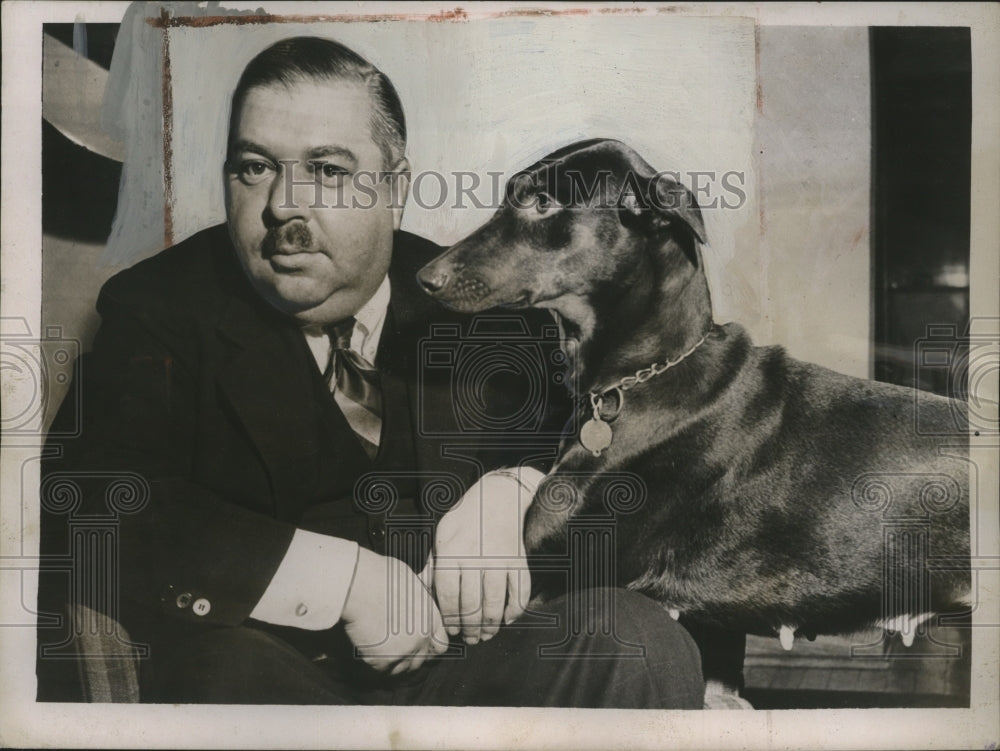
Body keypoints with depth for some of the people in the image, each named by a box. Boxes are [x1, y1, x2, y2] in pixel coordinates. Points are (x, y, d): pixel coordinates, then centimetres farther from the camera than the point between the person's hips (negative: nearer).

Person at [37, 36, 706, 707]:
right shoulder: (160, 307, -1)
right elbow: (89, 508, -15)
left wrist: (507, 493, -12)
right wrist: (344, 576, -21)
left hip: (452, 651, 2)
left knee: (640, 639, -20)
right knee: (218, 667, -34)